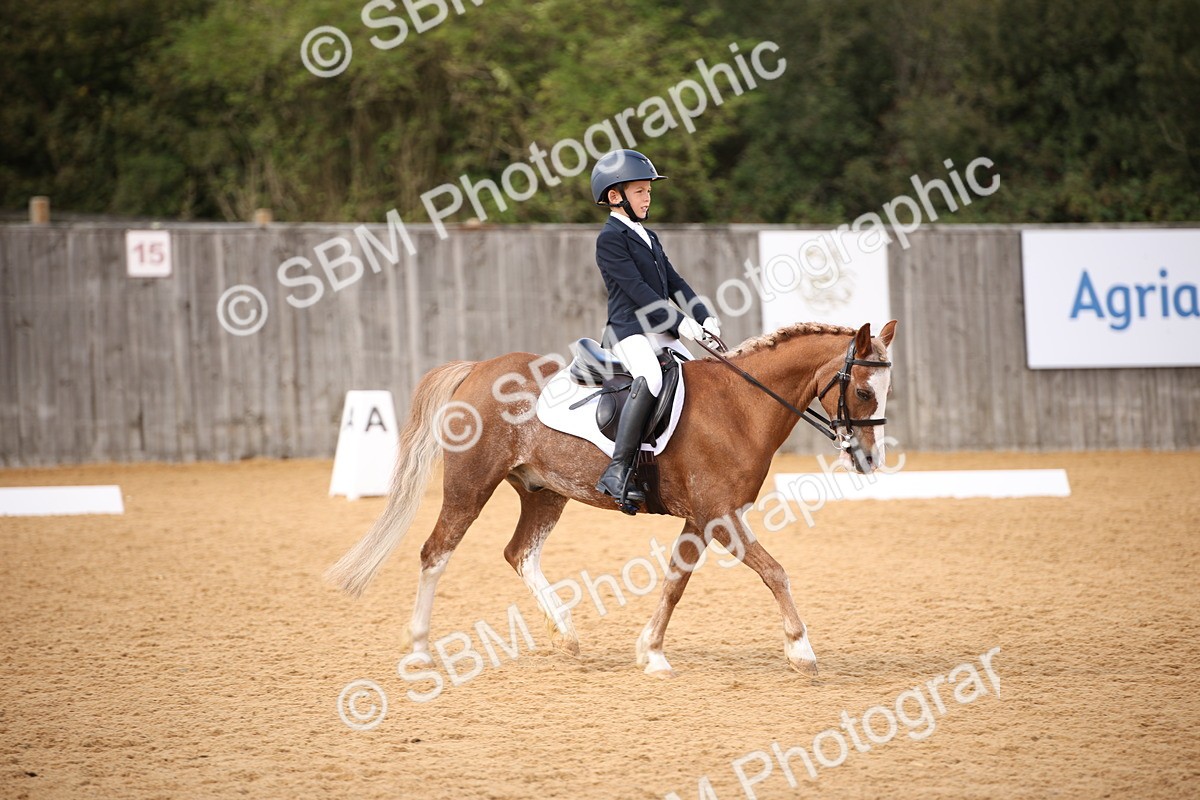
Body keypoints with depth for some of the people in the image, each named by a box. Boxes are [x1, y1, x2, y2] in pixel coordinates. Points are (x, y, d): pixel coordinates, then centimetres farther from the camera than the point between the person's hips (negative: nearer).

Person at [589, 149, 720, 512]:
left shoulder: (648, 237, 22)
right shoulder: (610, 239, -7)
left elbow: (674, 283, 18)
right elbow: (637, 288, -15)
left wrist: (704, 318, 4)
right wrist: (679, 322, -20)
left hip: (661, 333, 10)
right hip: (629, 331, -10)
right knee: (650, 377, -34)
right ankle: (618, 471, -38)